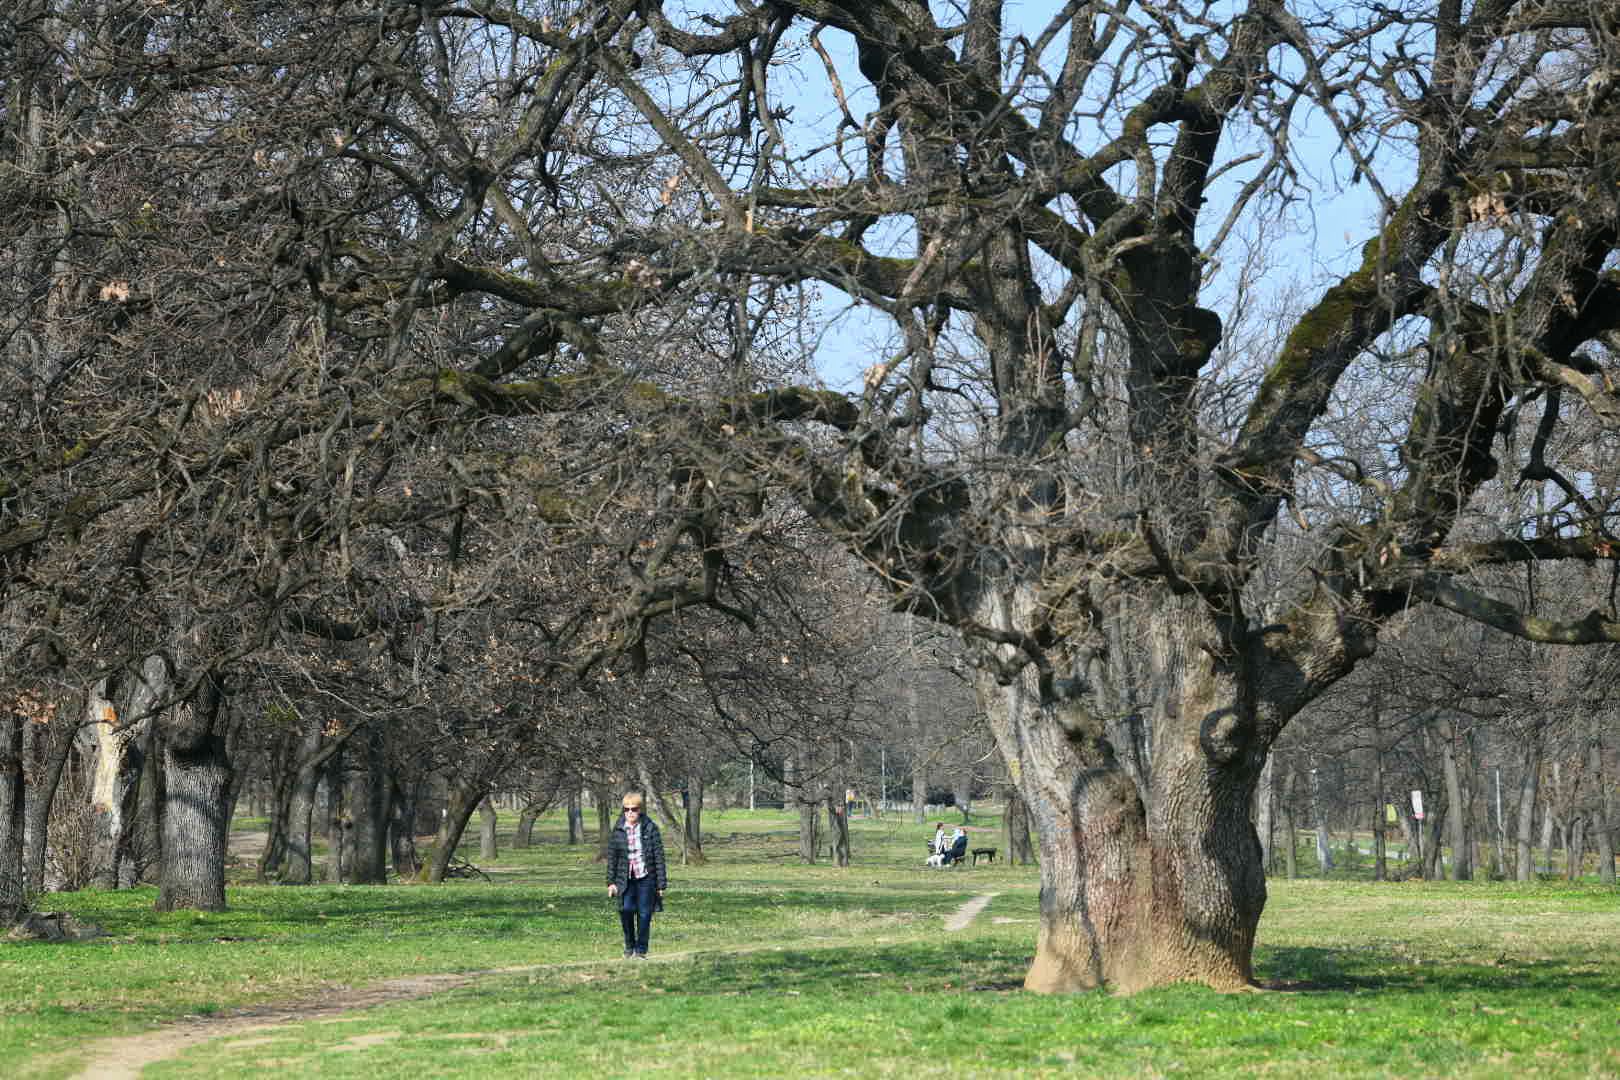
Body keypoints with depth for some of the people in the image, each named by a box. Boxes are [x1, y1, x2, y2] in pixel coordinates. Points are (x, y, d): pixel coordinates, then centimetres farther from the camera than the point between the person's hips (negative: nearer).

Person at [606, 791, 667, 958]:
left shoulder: (650, 828, -3)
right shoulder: (618, 830, 2)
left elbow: (659, 856, -2)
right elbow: (612, 857, 8)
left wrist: (661, 884, -4)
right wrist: (611, 881, 4)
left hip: (646, 877, -1)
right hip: (625, 878, 1)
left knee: (644, 913, 0)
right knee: (626, 909, -15)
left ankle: (640, 950, 15)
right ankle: (629, 945, 6)